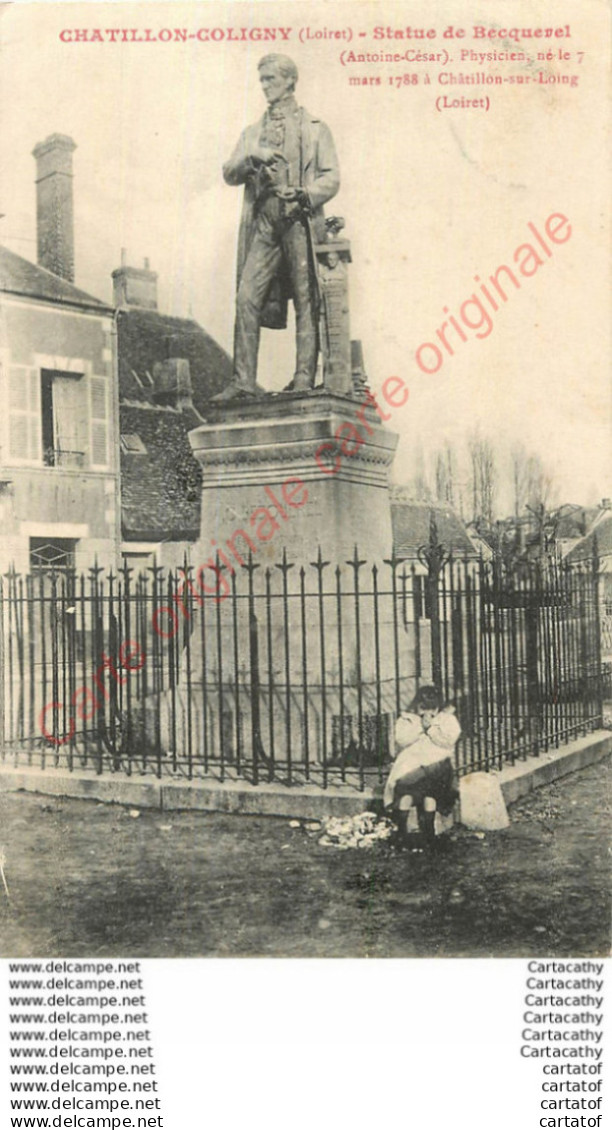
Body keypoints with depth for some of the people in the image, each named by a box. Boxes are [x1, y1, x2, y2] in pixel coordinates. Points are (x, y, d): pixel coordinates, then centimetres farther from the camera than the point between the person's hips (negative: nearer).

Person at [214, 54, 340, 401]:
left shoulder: (315, 128, 12)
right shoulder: (253, 132, 23)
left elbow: (331, 178, 3)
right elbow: (230, 174, 14)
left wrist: (303, 195, -14)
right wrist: (251, 158, -5)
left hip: (300, 221, -3)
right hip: (264, 222, 4)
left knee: (306, 301, -7)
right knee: (247, 297, -8)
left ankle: (304, 379, -7)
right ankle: (244, 380, -8)